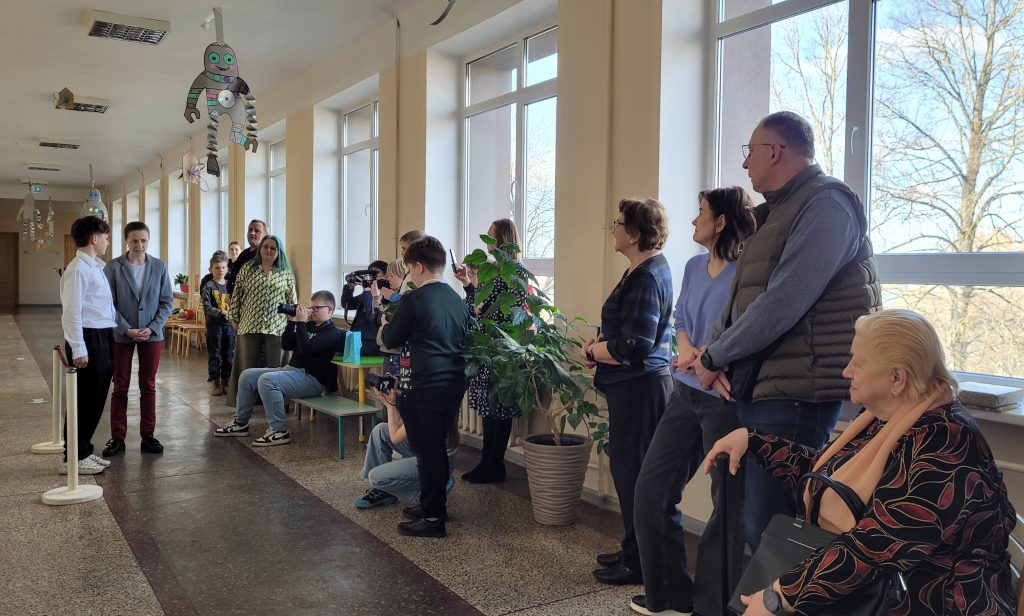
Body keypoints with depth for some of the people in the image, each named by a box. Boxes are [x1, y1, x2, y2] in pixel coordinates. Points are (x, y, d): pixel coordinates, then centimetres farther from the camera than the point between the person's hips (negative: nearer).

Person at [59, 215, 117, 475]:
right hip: (89, 338, -9)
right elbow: (72, 312, -18)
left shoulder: (96, 267, 15)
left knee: (96, 398, 15)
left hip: (103, 337, 9)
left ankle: (84, 451, 26)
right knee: (84, 399, -1)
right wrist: (78, 349, -20)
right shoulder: (78, 269, -14)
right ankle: (72, 458, 9)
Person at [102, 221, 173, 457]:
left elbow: (167, 301, 1)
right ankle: (117, 437, 13)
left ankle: (148, 436, 15)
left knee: (148, 386, 7)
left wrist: (152, 328, -9)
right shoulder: (113, 267, -5)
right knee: (120, 387, 6)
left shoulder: (159, 267, 0)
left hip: (152, 334, 1)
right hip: (121, 334, -1)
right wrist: (127, 330, -13)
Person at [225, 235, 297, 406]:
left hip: (276, 327, -1)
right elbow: (236, 295, 7)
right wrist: (235, 319, 4)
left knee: (275, 366, 3)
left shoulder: (286, 273, 6)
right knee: (246, 367, 6)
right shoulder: (247, 269, 7)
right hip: (249, 326, 1)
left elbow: (292, 300, 8)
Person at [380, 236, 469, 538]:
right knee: (437, 447, 19)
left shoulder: (413, 300, -13)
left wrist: (385, 325, 18)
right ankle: (434, 505, 31)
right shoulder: (457, 300, 7)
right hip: (454, 384, 7)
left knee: (426, 451, 1)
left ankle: (432, 518, 8)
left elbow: (391, 340, -3)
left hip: (423, 388, -7)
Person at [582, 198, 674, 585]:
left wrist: (591, 352, -10)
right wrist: (599, 343, 5)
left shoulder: (646, 278, -19)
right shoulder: (648, 269, 13)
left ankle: (638, 563, 13)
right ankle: (635, 550, 30)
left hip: (640, 387, -10)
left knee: (632, 471, 0)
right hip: (637, 384, 10)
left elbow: (633, 347, -25)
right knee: (628, 468, 18)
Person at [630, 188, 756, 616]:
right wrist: (687, 350, -7)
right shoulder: (694, 267, 13)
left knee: (729, 501, 5)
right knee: (651, 487, 11)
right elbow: (680, 319, 12)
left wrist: (707, 357, -20)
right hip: (686, 392, 9)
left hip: (726, 397, -9)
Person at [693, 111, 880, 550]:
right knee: (751, 519, 16)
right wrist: (710, 352, -1)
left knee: (768, 527, -7)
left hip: (794, 393, -10)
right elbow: (740, 298, 16)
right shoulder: (776, 212, 19)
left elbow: (783, 303, -21)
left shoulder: (826, 204, -12)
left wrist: (715, 356, -11)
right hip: (755, 388, 10)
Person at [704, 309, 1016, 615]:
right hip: (867, 590, 8)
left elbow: (875, 548, -29)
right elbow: (821, 472, 17)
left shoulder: (941, 446, -24)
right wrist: (750, 439, 9)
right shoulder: (881, 417, 4)